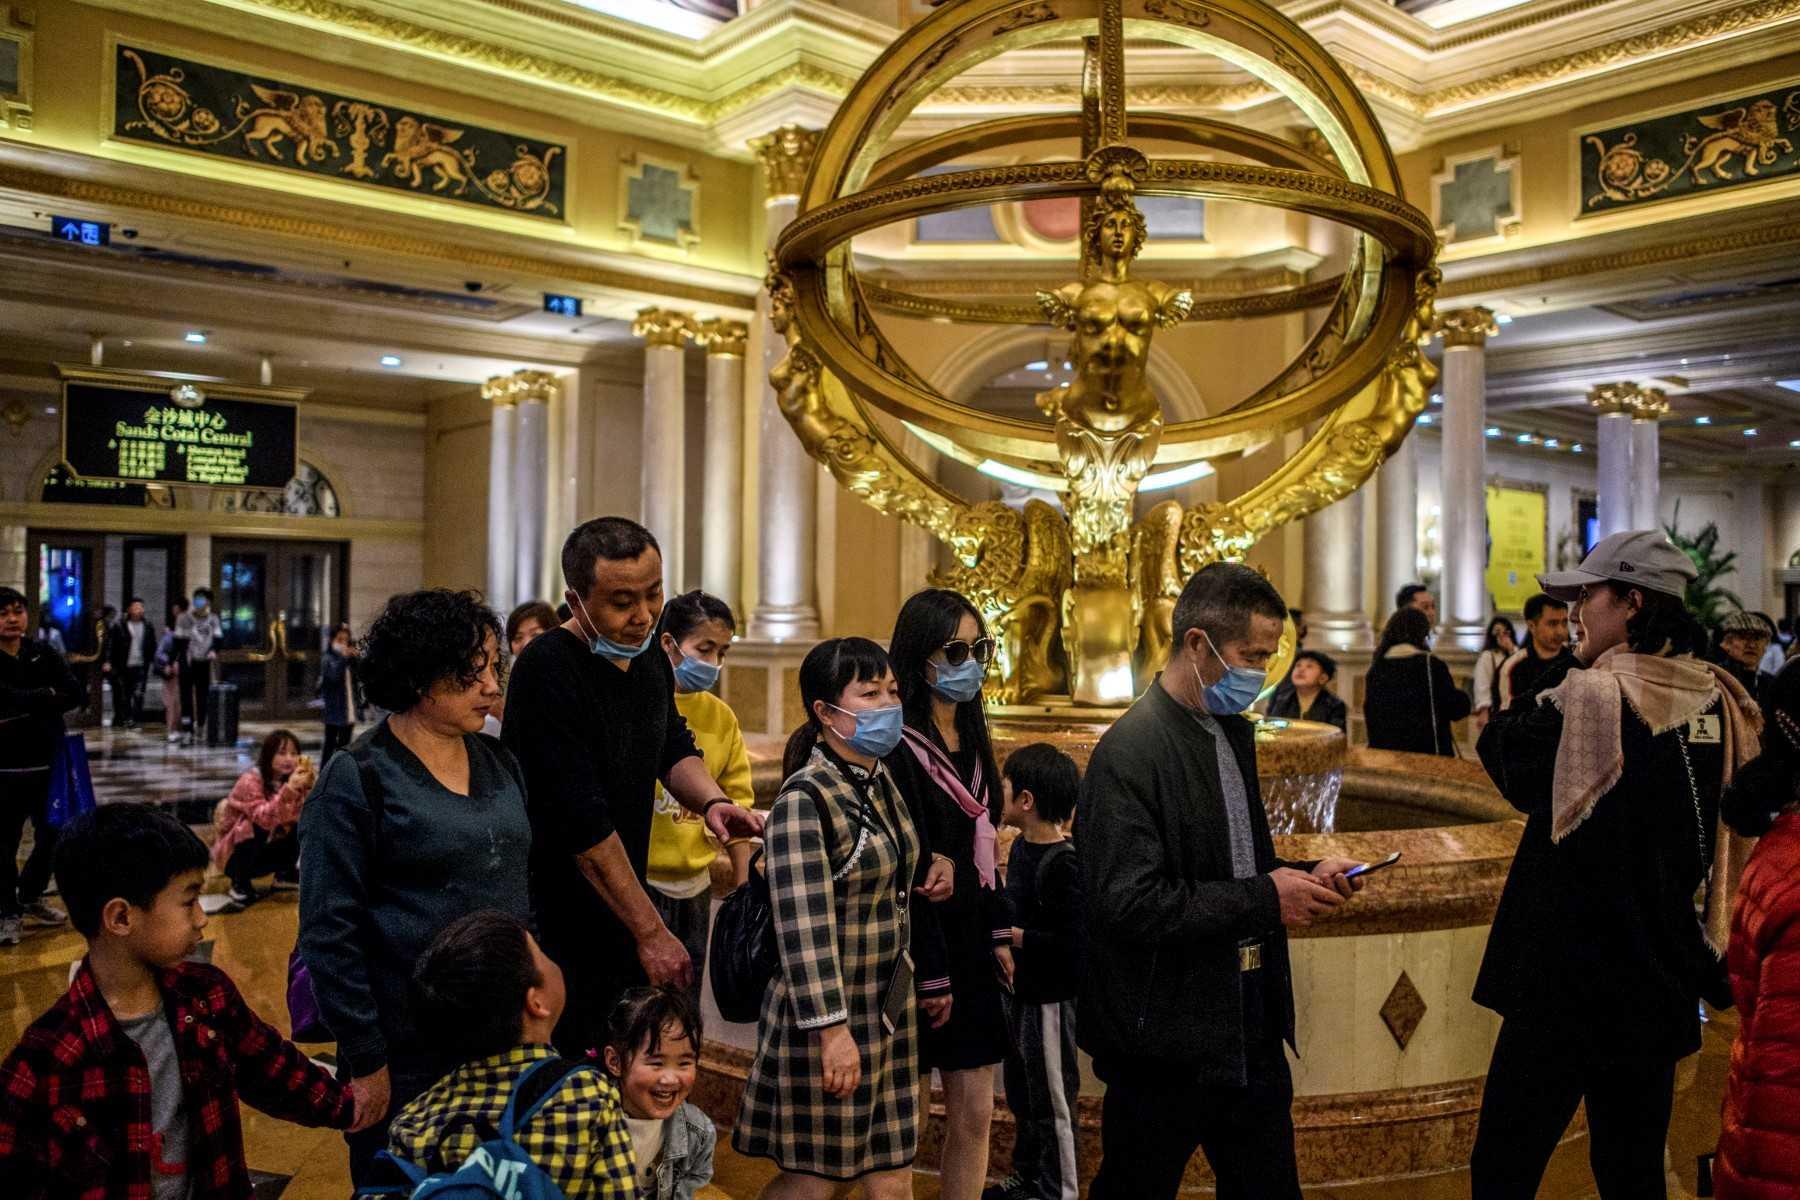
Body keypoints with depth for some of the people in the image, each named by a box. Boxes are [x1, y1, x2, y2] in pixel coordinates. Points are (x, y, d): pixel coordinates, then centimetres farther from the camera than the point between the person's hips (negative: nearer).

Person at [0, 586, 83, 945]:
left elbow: (75, 694, -6)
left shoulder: (43, 654, 5)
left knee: (51, 837, 14)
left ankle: (31, 897, 35)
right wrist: (48, 695, -12)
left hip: (49, 763, 4)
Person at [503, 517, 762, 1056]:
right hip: (555, 930, -7)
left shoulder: (650, 660, 5)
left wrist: (711, 800, -2)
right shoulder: (547, 671, -20)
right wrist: (651, 932, -20)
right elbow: (582, 819, -23)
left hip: (622, 912, 8)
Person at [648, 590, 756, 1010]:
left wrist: (746, 889, 10)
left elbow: (735, 802, 13)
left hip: (695, 884, 5)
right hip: (637, 880, -5)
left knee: (685, 1009, 14)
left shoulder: (721, 716, 7)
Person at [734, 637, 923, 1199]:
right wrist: (833, 1029, -23)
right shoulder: (804, 799, -19)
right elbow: (805, 928, -23)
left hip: (889, 1008, 7)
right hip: (830, 1010, -7)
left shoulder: (882, 782, 6)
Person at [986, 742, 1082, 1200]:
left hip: (1049, 1000, -10)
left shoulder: (1062, 863, -24)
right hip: (1019, 992, 10)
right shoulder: (1022, 846, 5)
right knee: (1021, 1094, 23)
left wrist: (1011, 935, -22)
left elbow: (1070, 943, -28)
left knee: (1052, 1101, 6)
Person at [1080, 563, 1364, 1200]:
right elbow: (1129, 905, -25)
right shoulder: (1131, 751, -19)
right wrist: (1263, 900, -20)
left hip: (1249, 1019, 8)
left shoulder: (1233, 731, 9)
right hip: (1166, 1035, -8)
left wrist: (1301, 877, 2)